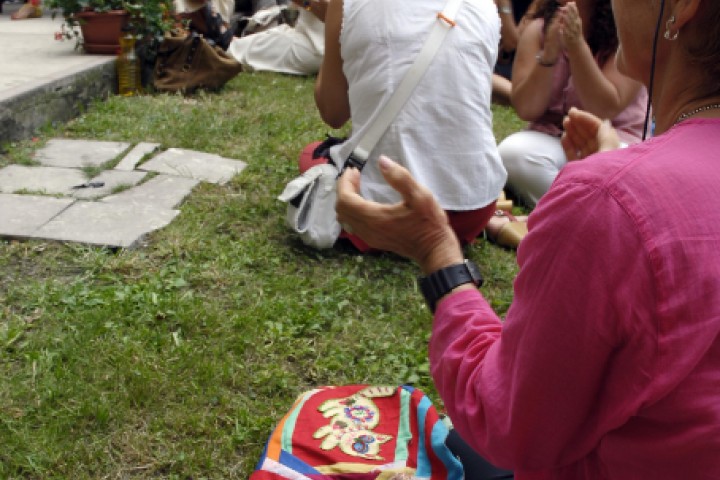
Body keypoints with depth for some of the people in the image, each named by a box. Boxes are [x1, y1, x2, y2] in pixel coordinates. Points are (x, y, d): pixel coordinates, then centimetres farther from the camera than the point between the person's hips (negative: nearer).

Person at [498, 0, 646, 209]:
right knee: (512, 152, -29)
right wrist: (550, 52, -22)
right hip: (551, 139, 3)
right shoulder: (538, 30, -1)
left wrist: (576, 45, -26)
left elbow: (606, 109, -18)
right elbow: (526, 110, -8)